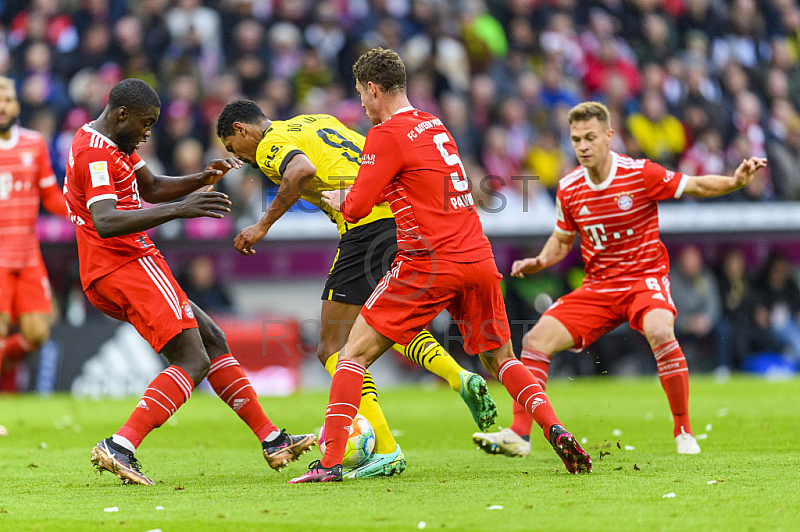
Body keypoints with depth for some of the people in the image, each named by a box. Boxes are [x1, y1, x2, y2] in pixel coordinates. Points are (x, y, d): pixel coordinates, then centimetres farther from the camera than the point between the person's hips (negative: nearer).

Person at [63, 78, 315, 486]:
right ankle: (120, 448, -26)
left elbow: (151, 188, 28)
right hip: (129, 265, -11)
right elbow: (105, 223, -30)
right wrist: (180, 210, -37)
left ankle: (271, 441, 18)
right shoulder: (95, 153, -17)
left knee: (213, 342, 15)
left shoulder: (113, 142, 17)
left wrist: (202, 180, 9)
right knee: (193, 362, -16)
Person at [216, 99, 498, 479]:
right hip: (405, 216, 8)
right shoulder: (318, 121, 27)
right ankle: (459, 377, 2)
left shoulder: (270, 145, 2)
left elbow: (303, 169, -20)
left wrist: (263, 225, -15)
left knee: (333, 349, -1)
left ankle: (386, 450, -11)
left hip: (366, 226, -8)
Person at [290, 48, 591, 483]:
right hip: (478, 259, 7)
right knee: (500, 358, 20)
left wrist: (339, 201, 14)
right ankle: (554, 429, -2)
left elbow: (357, 207, -8)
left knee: (354, 353, -1)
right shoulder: (433, 125, 18)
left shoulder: (387, 134, -5)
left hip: (429, 263, -7)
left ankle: (330, 462, -9)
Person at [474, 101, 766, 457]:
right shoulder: (569, 189, -1)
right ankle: (518, 434, -2)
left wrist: (735, 182, -26)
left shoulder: (641, 174, -13)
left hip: (645, 277, -4)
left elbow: (697, 186, -7)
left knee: (659, 332, -35)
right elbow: (562, 241, 15)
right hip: (598, 287, 4)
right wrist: (539, 262, -5)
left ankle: (683, 431, -19)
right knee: (537, 339, -10)